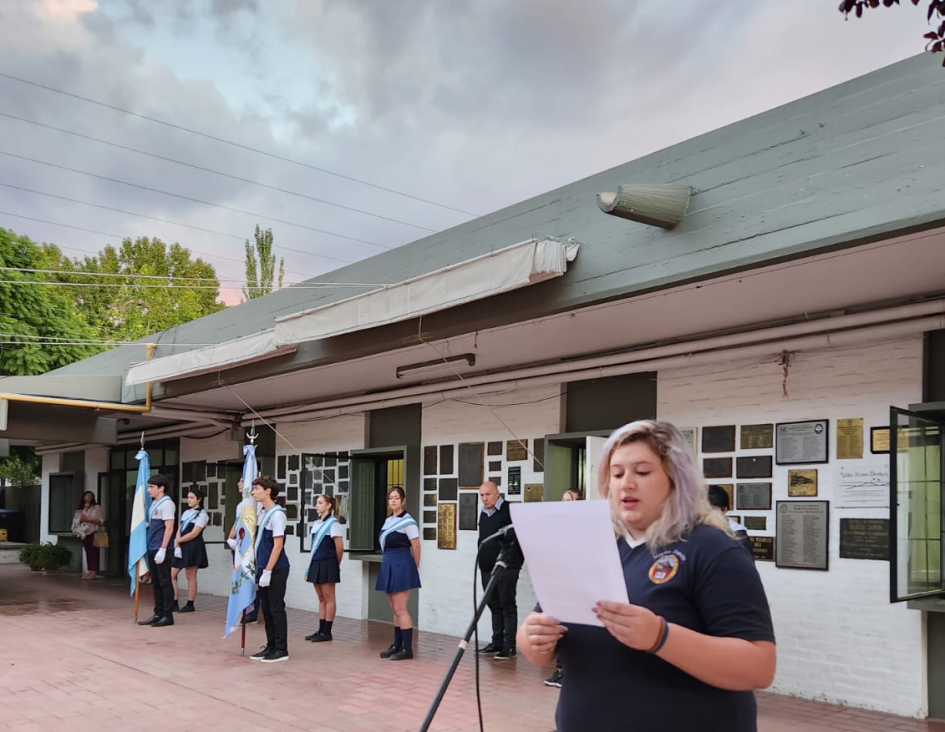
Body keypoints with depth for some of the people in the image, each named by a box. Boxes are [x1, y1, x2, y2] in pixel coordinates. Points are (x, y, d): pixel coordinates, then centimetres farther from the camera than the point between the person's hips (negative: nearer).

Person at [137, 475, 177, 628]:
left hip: (161, 549, -9)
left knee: (164, 582, -3)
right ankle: (158, 614, 18)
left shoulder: (166, 503, -11)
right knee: (155, 583, 12)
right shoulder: (154, 503, 14)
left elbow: (169, 528, -16)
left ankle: (167, 616, 2)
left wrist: (162, 549, -20)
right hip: (152, 548, 9)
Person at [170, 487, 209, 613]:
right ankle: (174, 603, 8)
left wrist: (177, 541, -7)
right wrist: (177, 545, -7)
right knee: (171, 575, 1)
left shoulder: (202, 514, -5)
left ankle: (190, 605, 6)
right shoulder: (186, 513, 18)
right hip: (181, 547, 7)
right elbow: (179, 531, 9)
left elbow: (194, 534, -12)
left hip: (193, 547, -7)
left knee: (191, 576, -2)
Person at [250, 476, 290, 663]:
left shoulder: (277, 514, -15)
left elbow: (278, 545, -17)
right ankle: (271, 646, 22)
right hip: (263, 568, 8)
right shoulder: (261, 513, 10)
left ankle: (281, 650, 7)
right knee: (266, 609, 13)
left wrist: (268, 571, -18)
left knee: (276, 609, -1)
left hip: (276, 570, -8)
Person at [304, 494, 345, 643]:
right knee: (321, 598, 12)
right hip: (316, 563, 8)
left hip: (327, 564, -8)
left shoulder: (333, 524, -12)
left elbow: (340, 548, -12)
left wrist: (336, 564, -1)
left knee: (328, 598, 1)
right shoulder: (316, 523, 11)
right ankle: (321, 630, 18)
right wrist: (312, 564, 11)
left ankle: (327, 632, 6)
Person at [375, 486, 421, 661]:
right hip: (388, 565, 8)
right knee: (395, 610, 12)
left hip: (401, 566, -8)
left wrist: (414, 568, 0)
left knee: (400, 609, -8)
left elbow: (416, 546, -8)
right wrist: (388, 563, 11)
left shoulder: (408, 521, -10)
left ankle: (407, 649, -4)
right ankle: (397, 646, 19)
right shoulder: (388, 520, 13)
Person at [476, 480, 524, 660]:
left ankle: (509, 646, -3)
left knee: (507, 605, -5)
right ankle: (497, 643, 18)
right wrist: (482, 561, 16)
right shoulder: (483, 514, 15)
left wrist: (509, 559, -16)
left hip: (506, 567, -8)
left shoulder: (509, 510, -9)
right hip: (487, 568, 8)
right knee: (494, 605, 11)